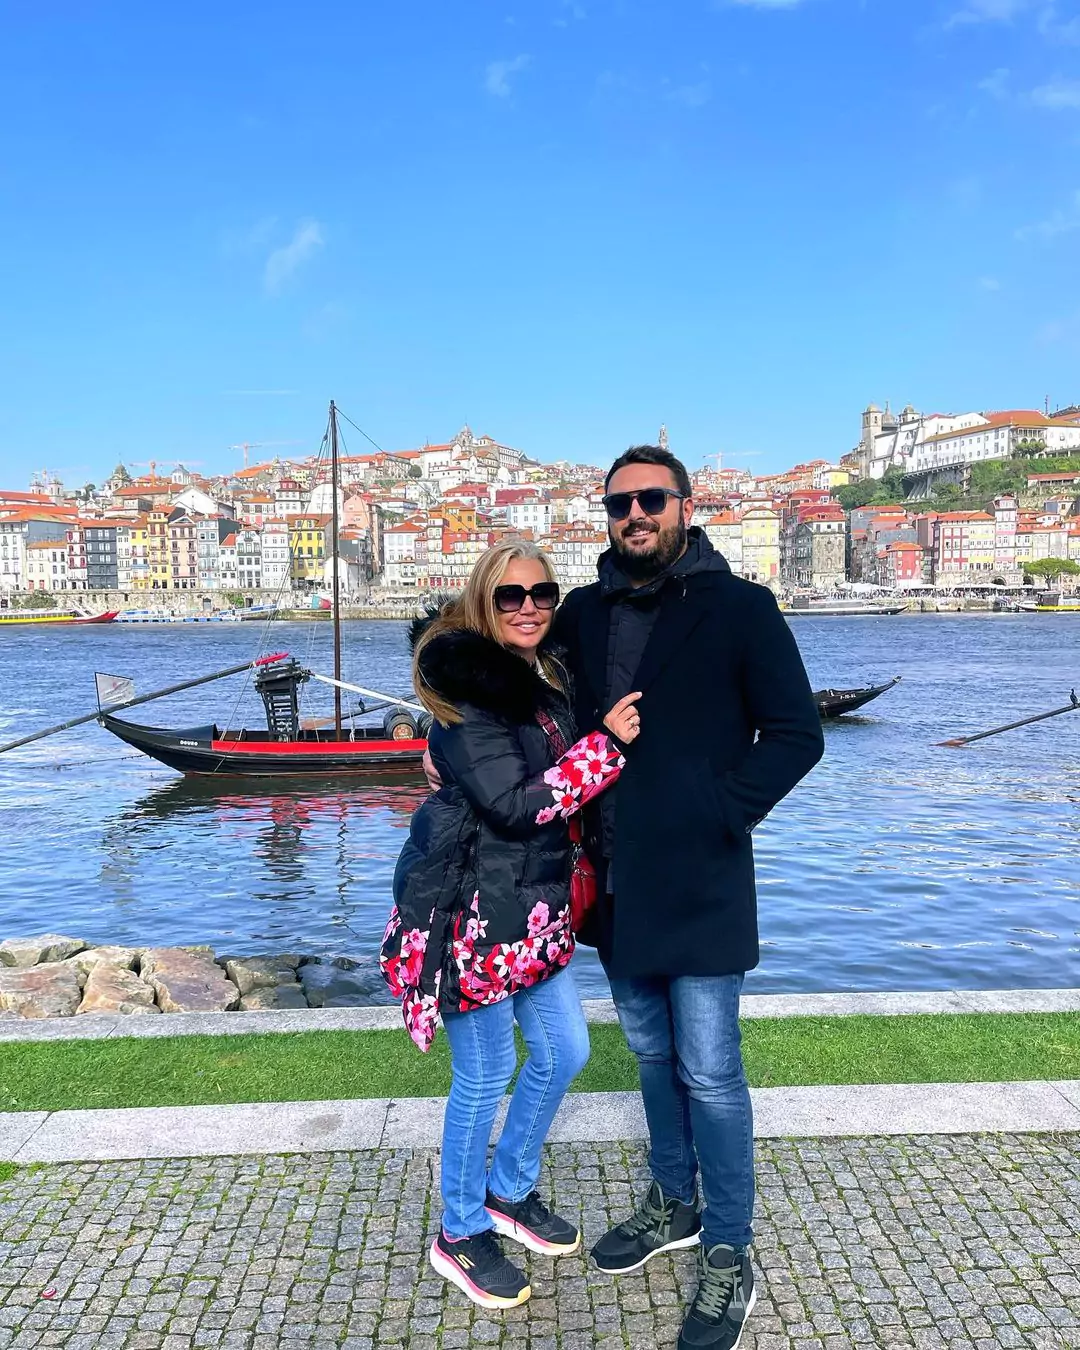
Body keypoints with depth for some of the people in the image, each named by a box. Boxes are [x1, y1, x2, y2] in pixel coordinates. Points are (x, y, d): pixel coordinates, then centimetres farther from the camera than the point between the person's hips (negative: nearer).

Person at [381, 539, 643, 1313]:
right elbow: (514, 805, -22)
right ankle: (460, 1236, 28)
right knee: (485, 1074, 4)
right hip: (471, 906, -9)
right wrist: (605, 744, -21)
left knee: (564, 1052, 17)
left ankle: (509, 1193, 39)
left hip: (532, 905, 9)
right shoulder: (466, 687, -18)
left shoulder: (545, 679, 9)